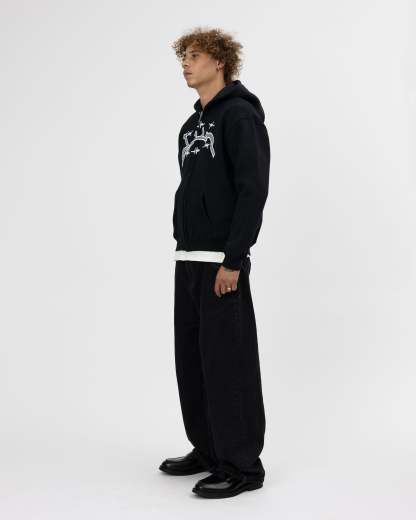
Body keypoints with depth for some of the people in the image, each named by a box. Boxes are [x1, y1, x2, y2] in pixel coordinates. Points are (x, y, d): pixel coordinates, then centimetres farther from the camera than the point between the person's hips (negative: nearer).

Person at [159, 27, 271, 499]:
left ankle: (241, 466, 3)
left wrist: (232, 260, -20)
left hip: (222, 261, -9)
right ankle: (208, 449, 24)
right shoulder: (191, 125, 18)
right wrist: (182, 245, 14)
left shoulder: (239, 115, -8)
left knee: (227, 362, -5)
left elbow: (253, 190, -16)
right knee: (191, 358, 12)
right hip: (188, 259, 9)